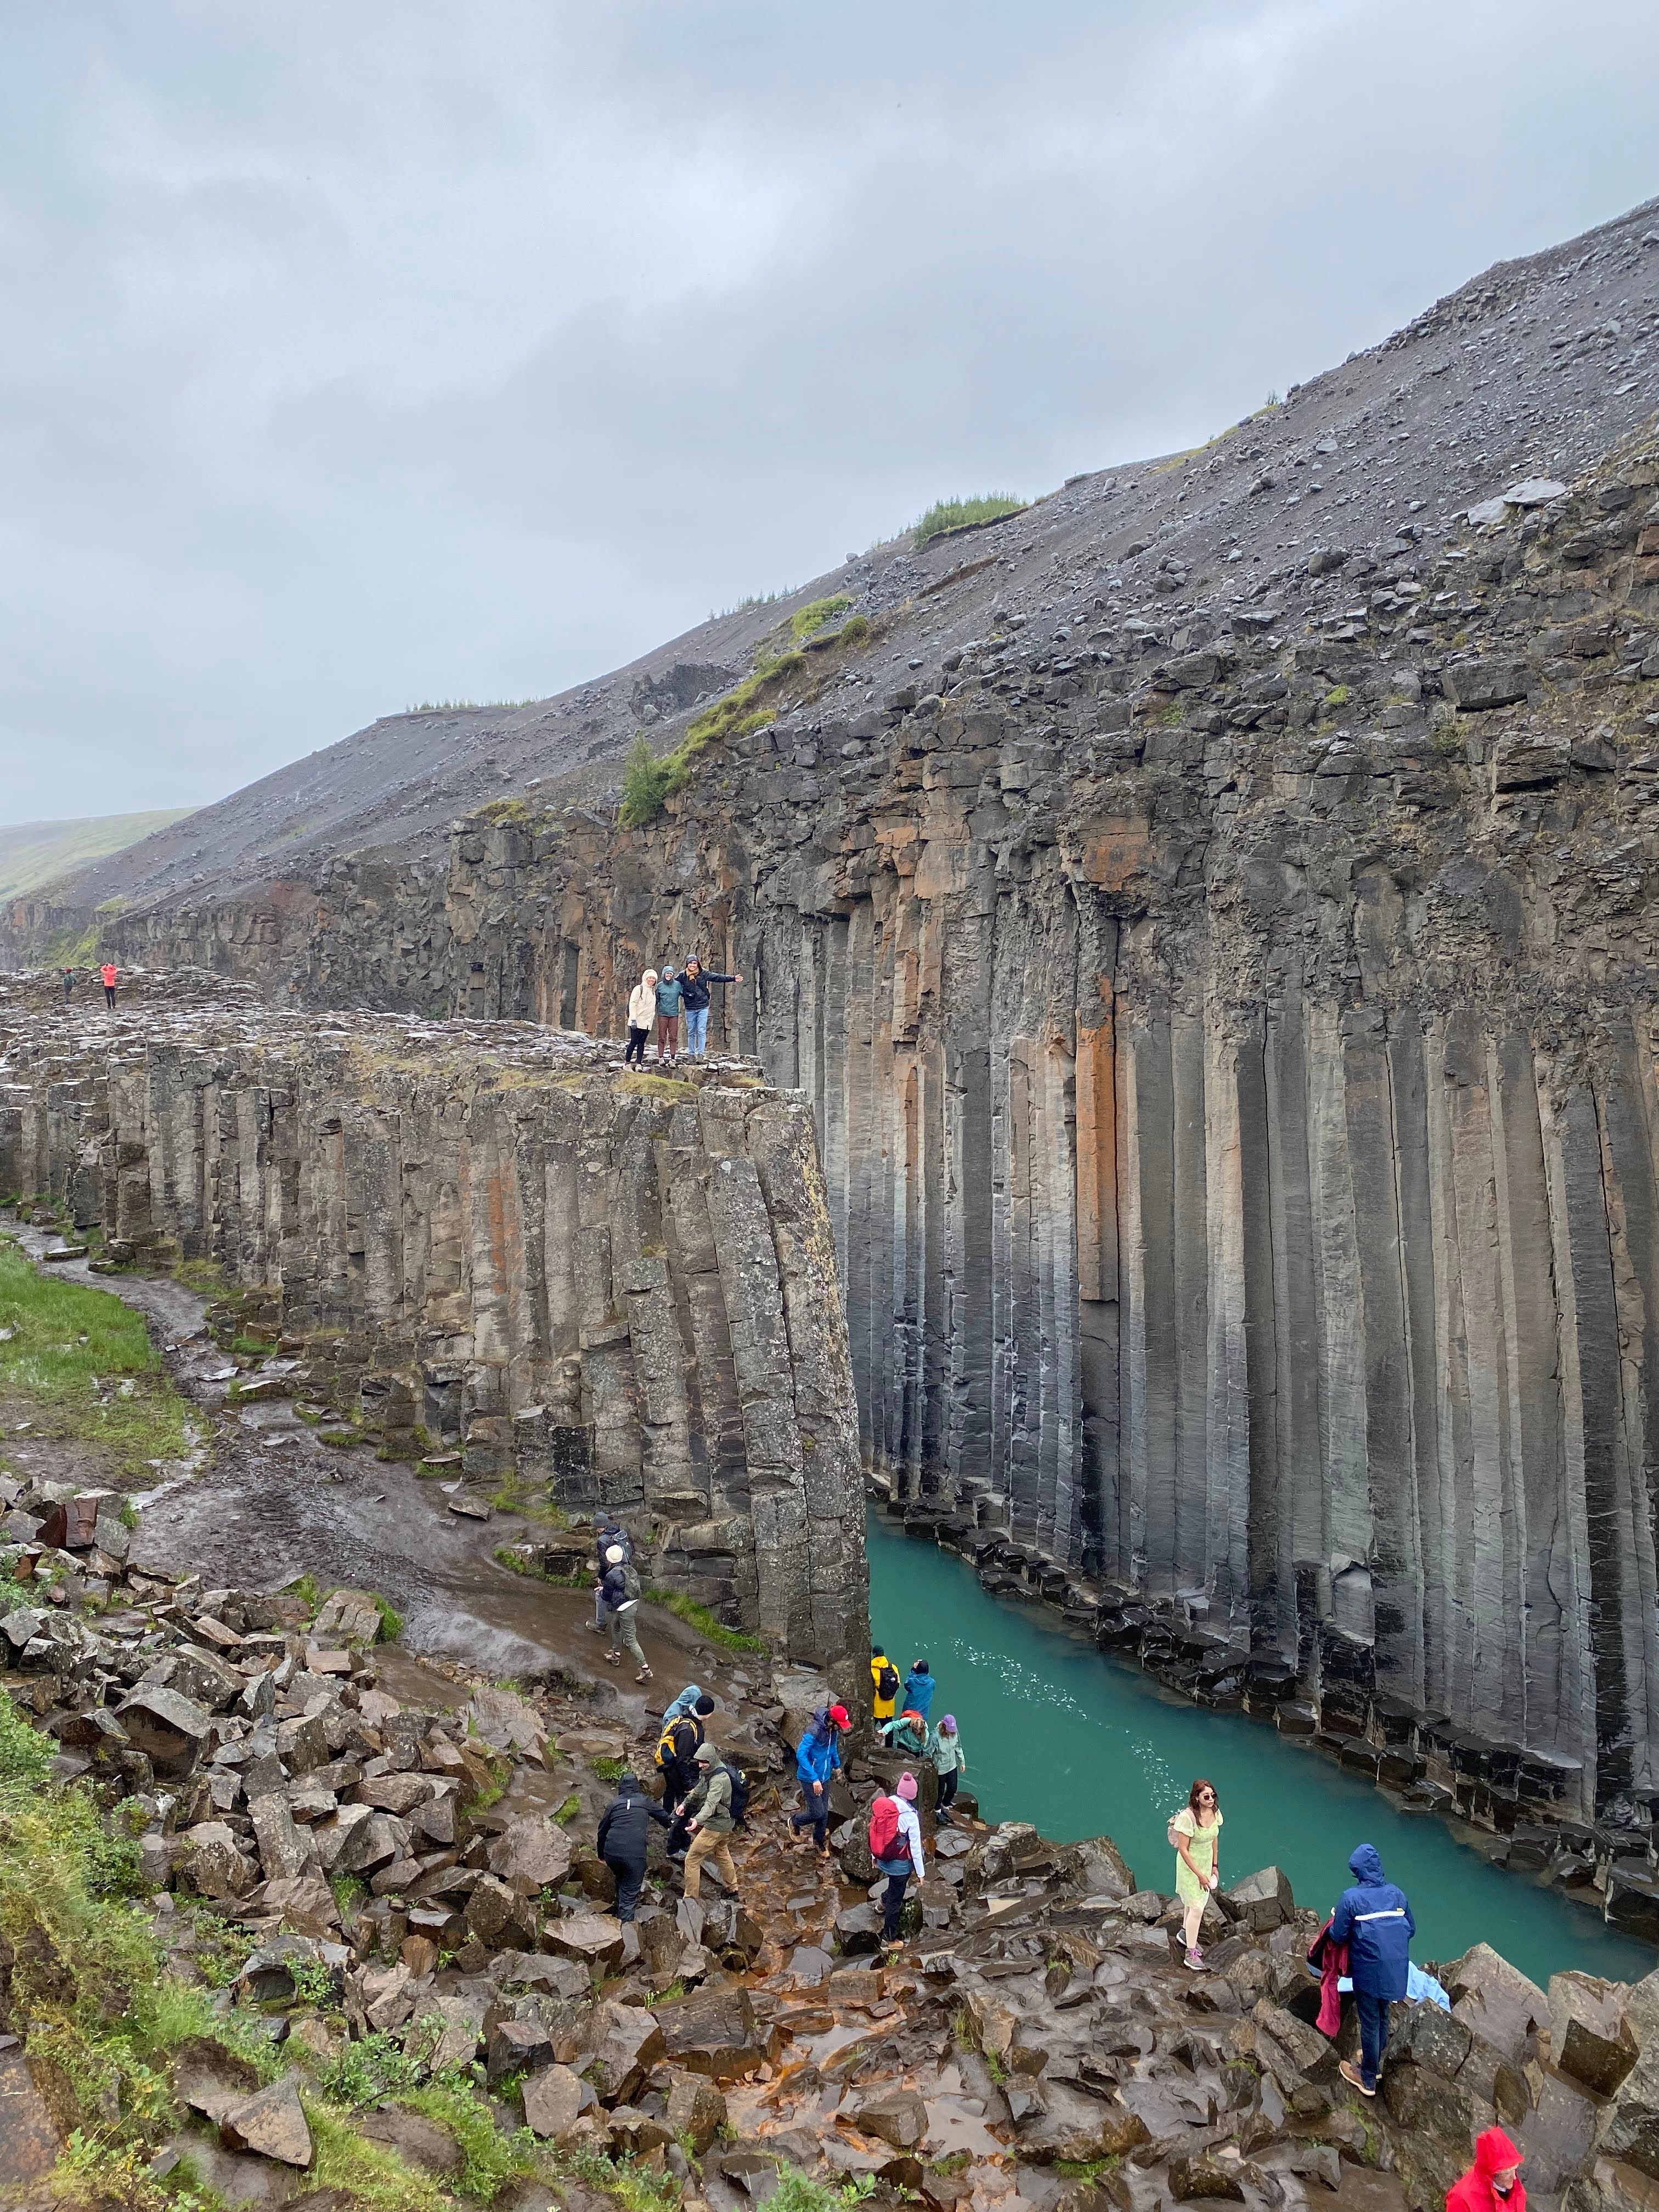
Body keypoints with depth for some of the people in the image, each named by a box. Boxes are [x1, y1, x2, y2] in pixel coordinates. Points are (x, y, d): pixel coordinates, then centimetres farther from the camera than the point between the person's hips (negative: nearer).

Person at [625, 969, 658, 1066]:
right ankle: (627, 1062, 2)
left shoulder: (653, 991, 15)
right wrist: (633, 1019, -17)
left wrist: (653, 1017, 14)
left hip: (647, 1022, 6)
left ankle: (639, 1063, 0)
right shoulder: (639, 989, -6)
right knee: (634, 1042, -6)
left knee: (642, 1043, 2)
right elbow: (632, 1004, -11)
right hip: (637, 1021, -6)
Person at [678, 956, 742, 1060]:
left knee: (701, 1031, -5)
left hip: (703, 1007, -1)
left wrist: (733, 978, -9)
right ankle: (691, 1054, 14)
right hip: (690, 1009, 1)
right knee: (691, 1032, 8)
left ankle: (701, 1053, -2)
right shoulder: (682, 976, 0)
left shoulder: (704, 974, -1)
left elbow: (718, 977, -4)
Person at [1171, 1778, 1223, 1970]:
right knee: (1197, 1907, -4)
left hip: (1206, 1863, 6)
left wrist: (1215, 1866, 11)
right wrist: (1200, 1875, -22)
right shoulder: (1187, 1816, -31)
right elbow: (1183, 1850, -25)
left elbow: (1214, 1839, 7)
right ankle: (1191, 1954, 9)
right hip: (1190, 1866, -6)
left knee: (1192, 1901, 23)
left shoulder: (1214, 1812, -10)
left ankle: (1186, 1933, 46)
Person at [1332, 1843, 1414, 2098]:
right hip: (1397, 1970, 4)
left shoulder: (1351, 1898, -15)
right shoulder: (1397, 1893, -2)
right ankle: (1374, 2061, 43)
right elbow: (1411, 1929, 8)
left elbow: (1338, 1936, -11)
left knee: (1370, 2022, 12)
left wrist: (1335, 1920, 10)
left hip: (1368, 1972, -4)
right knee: (1383, 2017, 24)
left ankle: (1368, 2079, 27)